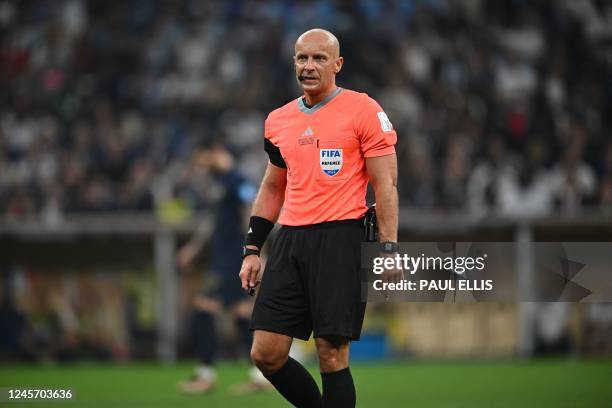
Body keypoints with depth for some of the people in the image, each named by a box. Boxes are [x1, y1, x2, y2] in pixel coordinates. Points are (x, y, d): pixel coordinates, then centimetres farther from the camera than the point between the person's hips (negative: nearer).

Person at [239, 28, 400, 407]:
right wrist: (252, 250, 17)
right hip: (290, 240, 6)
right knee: (266, 354, 1)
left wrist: (389, 248, -11)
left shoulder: (363, 110, -3)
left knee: (332, 355, -6)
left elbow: (386, 184, -4)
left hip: (340, 238, -6)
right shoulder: (278, 120, 14)